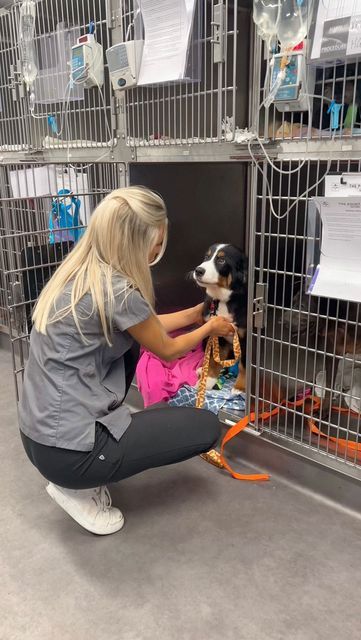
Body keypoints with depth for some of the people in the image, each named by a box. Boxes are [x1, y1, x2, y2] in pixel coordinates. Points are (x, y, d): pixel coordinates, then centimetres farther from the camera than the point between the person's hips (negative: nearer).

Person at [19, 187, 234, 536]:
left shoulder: (78, 271, 4)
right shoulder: (117, 290, -21)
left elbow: (146, 324, 19)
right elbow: (167, 350, -2)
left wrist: (195, 313, 28)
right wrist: (210, 328, 16)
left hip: (38, 434, 9)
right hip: (66, 450, -9)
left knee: (130, 340, 21)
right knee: (206, 427, 2)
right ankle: (78, 487, 4)